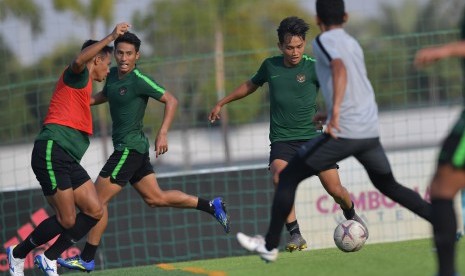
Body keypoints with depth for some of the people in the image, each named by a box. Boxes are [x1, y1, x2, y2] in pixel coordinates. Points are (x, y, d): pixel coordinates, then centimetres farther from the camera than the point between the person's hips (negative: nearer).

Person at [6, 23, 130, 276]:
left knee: (95, 211, -1)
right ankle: (18, 254, 11)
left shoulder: (83, 86, 27)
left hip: (67, 160, 10)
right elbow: (79, 60, -26)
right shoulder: (77, 75, -2)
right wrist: (111, 37, -26)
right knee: (67, 220, -10)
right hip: (52, 152, -10)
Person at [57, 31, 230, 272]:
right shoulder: (113, 74, 9)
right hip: (126, 147, 9)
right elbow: (105, 94, 31)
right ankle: (212, 206, 22)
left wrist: (163, 133, -23)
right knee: (155, 198, 15)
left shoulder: (139, 80, -16)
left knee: (98, 199, -7)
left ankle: (86, 259, -2)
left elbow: (171, 100, -14)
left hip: (130, 148, -9)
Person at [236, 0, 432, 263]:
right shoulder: (353, 44, 20)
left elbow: (340, 69, -23)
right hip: (370, 131, 7)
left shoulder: (324, 41, -2)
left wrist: (335, 111, -35)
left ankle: (270, 245, 6)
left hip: (343, 132, -7)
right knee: (388, 185, 23)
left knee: (288, 177, 6)